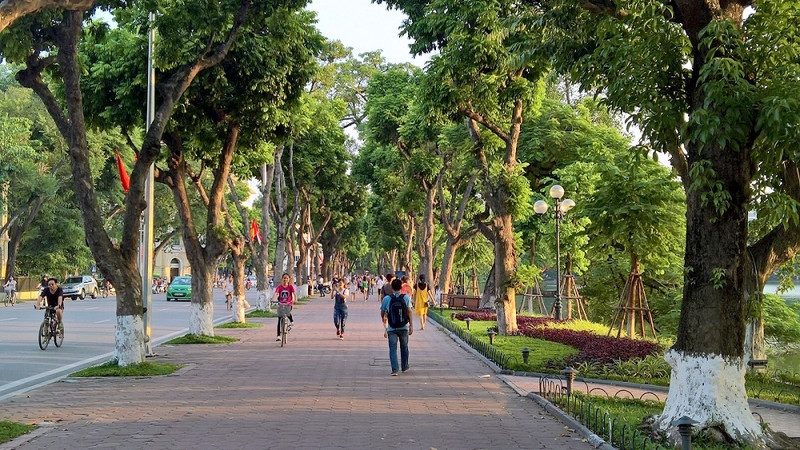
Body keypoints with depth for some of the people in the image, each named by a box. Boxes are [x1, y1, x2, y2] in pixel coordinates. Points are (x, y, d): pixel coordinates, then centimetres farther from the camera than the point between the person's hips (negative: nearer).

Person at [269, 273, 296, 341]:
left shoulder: (290, 286, -3)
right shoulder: (279, 287, -2)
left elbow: (294, 293, -16)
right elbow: (275, 293, -17)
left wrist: (295, 300, -36)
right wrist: (272, 299, -37)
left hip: (289, 304, -2)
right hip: (281, 304, 2)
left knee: (288, 313, -34)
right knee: (279, 320, -1)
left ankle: (292, 321, 0)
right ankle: (278, 336, 5)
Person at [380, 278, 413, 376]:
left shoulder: (386, 299, -1)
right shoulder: (406, 298, -3)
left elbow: (383, 313, 8)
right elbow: (409, 311, -10)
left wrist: (384, 323, 28)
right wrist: (411, 325, -8)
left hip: (391, 328, -1)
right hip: (404, 327, 1)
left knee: (393, 348, 0)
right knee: (404, 347, 18)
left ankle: (394, 369, -12)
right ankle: (404, 366, 32)